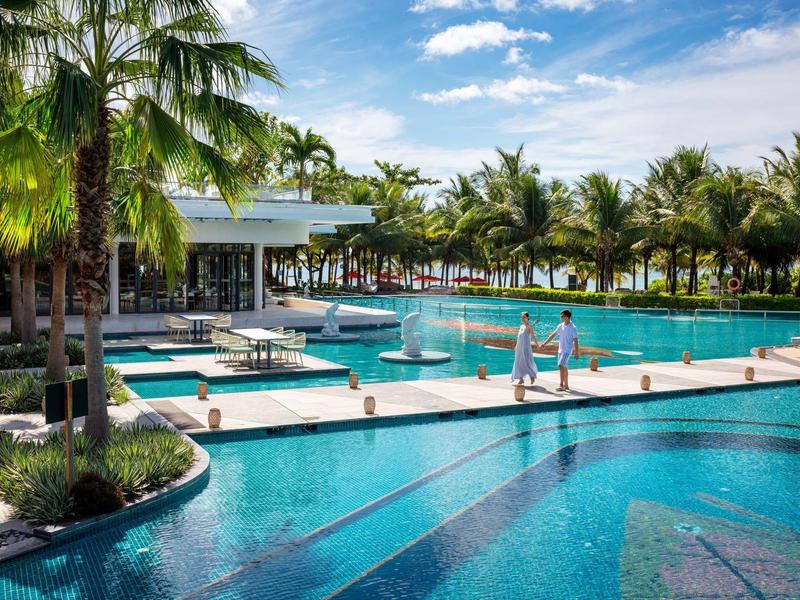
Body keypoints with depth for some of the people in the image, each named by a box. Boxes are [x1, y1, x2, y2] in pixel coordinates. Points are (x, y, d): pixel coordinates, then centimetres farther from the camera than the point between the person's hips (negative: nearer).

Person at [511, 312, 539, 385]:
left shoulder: (529, 327, -7)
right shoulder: (521, 326, 14)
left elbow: (533, 337, -13)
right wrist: (516, 345, 25)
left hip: (526, 347, -7)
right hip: (519, 347, 7)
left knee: (527, 362, -3)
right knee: (518, 363, 5)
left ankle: (532, 376, 17)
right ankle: (521, 379, 9)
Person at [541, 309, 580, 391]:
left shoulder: (572, 328, -12)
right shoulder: (560, 326, 7)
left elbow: (575, 340, -12)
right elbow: (553, 335, 13)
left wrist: (577, 353, -14)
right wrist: (545, 343, 11)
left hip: (567, 350, -7)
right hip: (560, 350, 7)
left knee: (561, 366, -16)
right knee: (564, 367, 12)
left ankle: (561, 385, -15)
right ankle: (566, 385, 21)